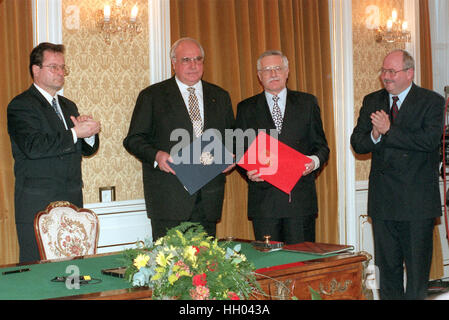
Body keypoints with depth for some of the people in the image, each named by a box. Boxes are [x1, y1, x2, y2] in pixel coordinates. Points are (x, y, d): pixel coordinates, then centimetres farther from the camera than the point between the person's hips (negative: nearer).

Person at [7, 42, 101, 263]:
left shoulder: (69, 106, 20)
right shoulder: (20, 106, -4)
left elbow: (88, 150, 18)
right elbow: (33, 147, -20)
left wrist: (89, 133, -4)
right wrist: (74, 133, -17)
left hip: (72, 203, 7)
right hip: (37, 205, -6)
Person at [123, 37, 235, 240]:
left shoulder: (220, 97, 16)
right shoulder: (152, 96, 5)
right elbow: (133, 139, 2)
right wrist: (156, 155, -16)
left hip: (209, 196, 3)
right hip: (168, 198, -3)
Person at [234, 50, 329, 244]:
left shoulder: (307, 103, 11)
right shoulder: (247, 109, 10)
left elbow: (321, 146, 10)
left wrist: (314, 161, -11)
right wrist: (248, 171, -10)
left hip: (301, 198, 0)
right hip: (263, 197, 0)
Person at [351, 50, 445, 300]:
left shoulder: (432, 101, -3)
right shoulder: (372, 101, 11)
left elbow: (430, 140, -18)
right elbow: (357, 143, 6)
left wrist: (389, 130, -17)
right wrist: (374, 136, -15)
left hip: (417, 201, -4)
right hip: (383, 201, 4)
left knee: (417, 266, 1)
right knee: (387, 266, 11)